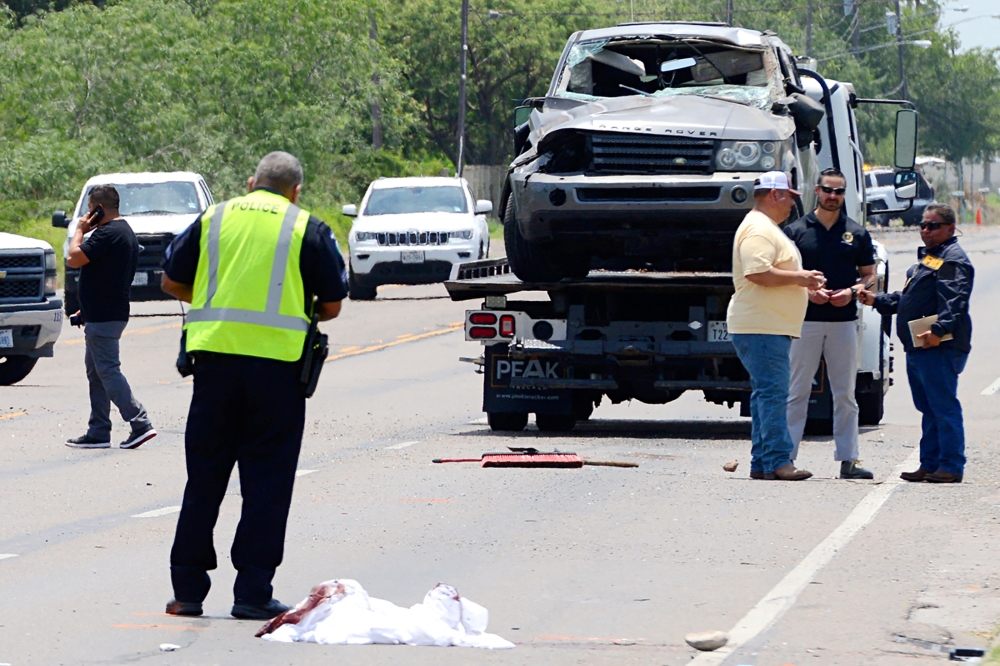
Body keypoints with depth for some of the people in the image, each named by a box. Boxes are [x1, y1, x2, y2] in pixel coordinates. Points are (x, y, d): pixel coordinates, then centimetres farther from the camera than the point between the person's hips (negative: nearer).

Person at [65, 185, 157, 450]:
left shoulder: (108, 234, -18)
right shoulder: (125, 231, 17)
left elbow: (74, 259, -22)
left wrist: (80, 230, -5)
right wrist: (86, 310, 25)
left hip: (103, 317, -11)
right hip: (107, 313, 11)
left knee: (107, 370, -9)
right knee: (97, 372, 13)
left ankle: (140, 423, -13)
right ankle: (98, 433, 15)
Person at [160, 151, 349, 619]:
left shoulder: (214, 218, 11)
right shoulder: (308, 229, 4)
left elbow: (171, 281, 15)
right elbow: (332, 306, 5)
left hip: (214, 353, 3)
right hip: (277, 362, -2)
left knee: (204, 475, 9)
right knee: (266, 480, 3)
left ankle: (187, 589, 11)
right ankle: (252, 593, 1)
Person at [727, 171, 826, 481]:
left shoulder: (767, 229, 23)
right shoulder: (758, 229, -13)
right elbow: (756, 273, -26)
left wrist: (807, 287, 20)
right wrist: (798, 278, -17)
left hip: (771, 327, 11)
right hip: (761, 327, -11)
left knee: (767, 393, 11)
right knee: (773, 392, -14)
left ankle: (761, 462, 13)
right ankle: (778, 461, -17)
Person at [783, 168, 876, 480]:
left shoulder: (857, 234, 10)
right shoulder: (796, 230, 4)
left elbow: (869, 276, 12)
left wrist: (852, 292, -8)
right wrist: (807, 290, -12)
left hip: (844, 321, 2)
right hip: (806, 321, -2)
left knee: (845, 394, 4)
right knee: (797, 392, -1)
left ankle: (848, 460, 6)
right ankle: (786, 456, 0)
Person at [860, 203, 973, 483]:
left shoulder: (953, 260, -9)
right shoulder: (926, 258, 24)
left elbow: (953, 301, -23)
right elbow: (905, 298, 32)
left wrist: (939, 329, -34)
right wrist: (877, 300, 22)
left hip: (939, 347, -11)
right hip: (918, 348, 11)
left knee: (943, 406, -9)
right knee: (928, 408, 13)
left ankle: (951, 466, -8)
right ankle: (930, 464, 17)